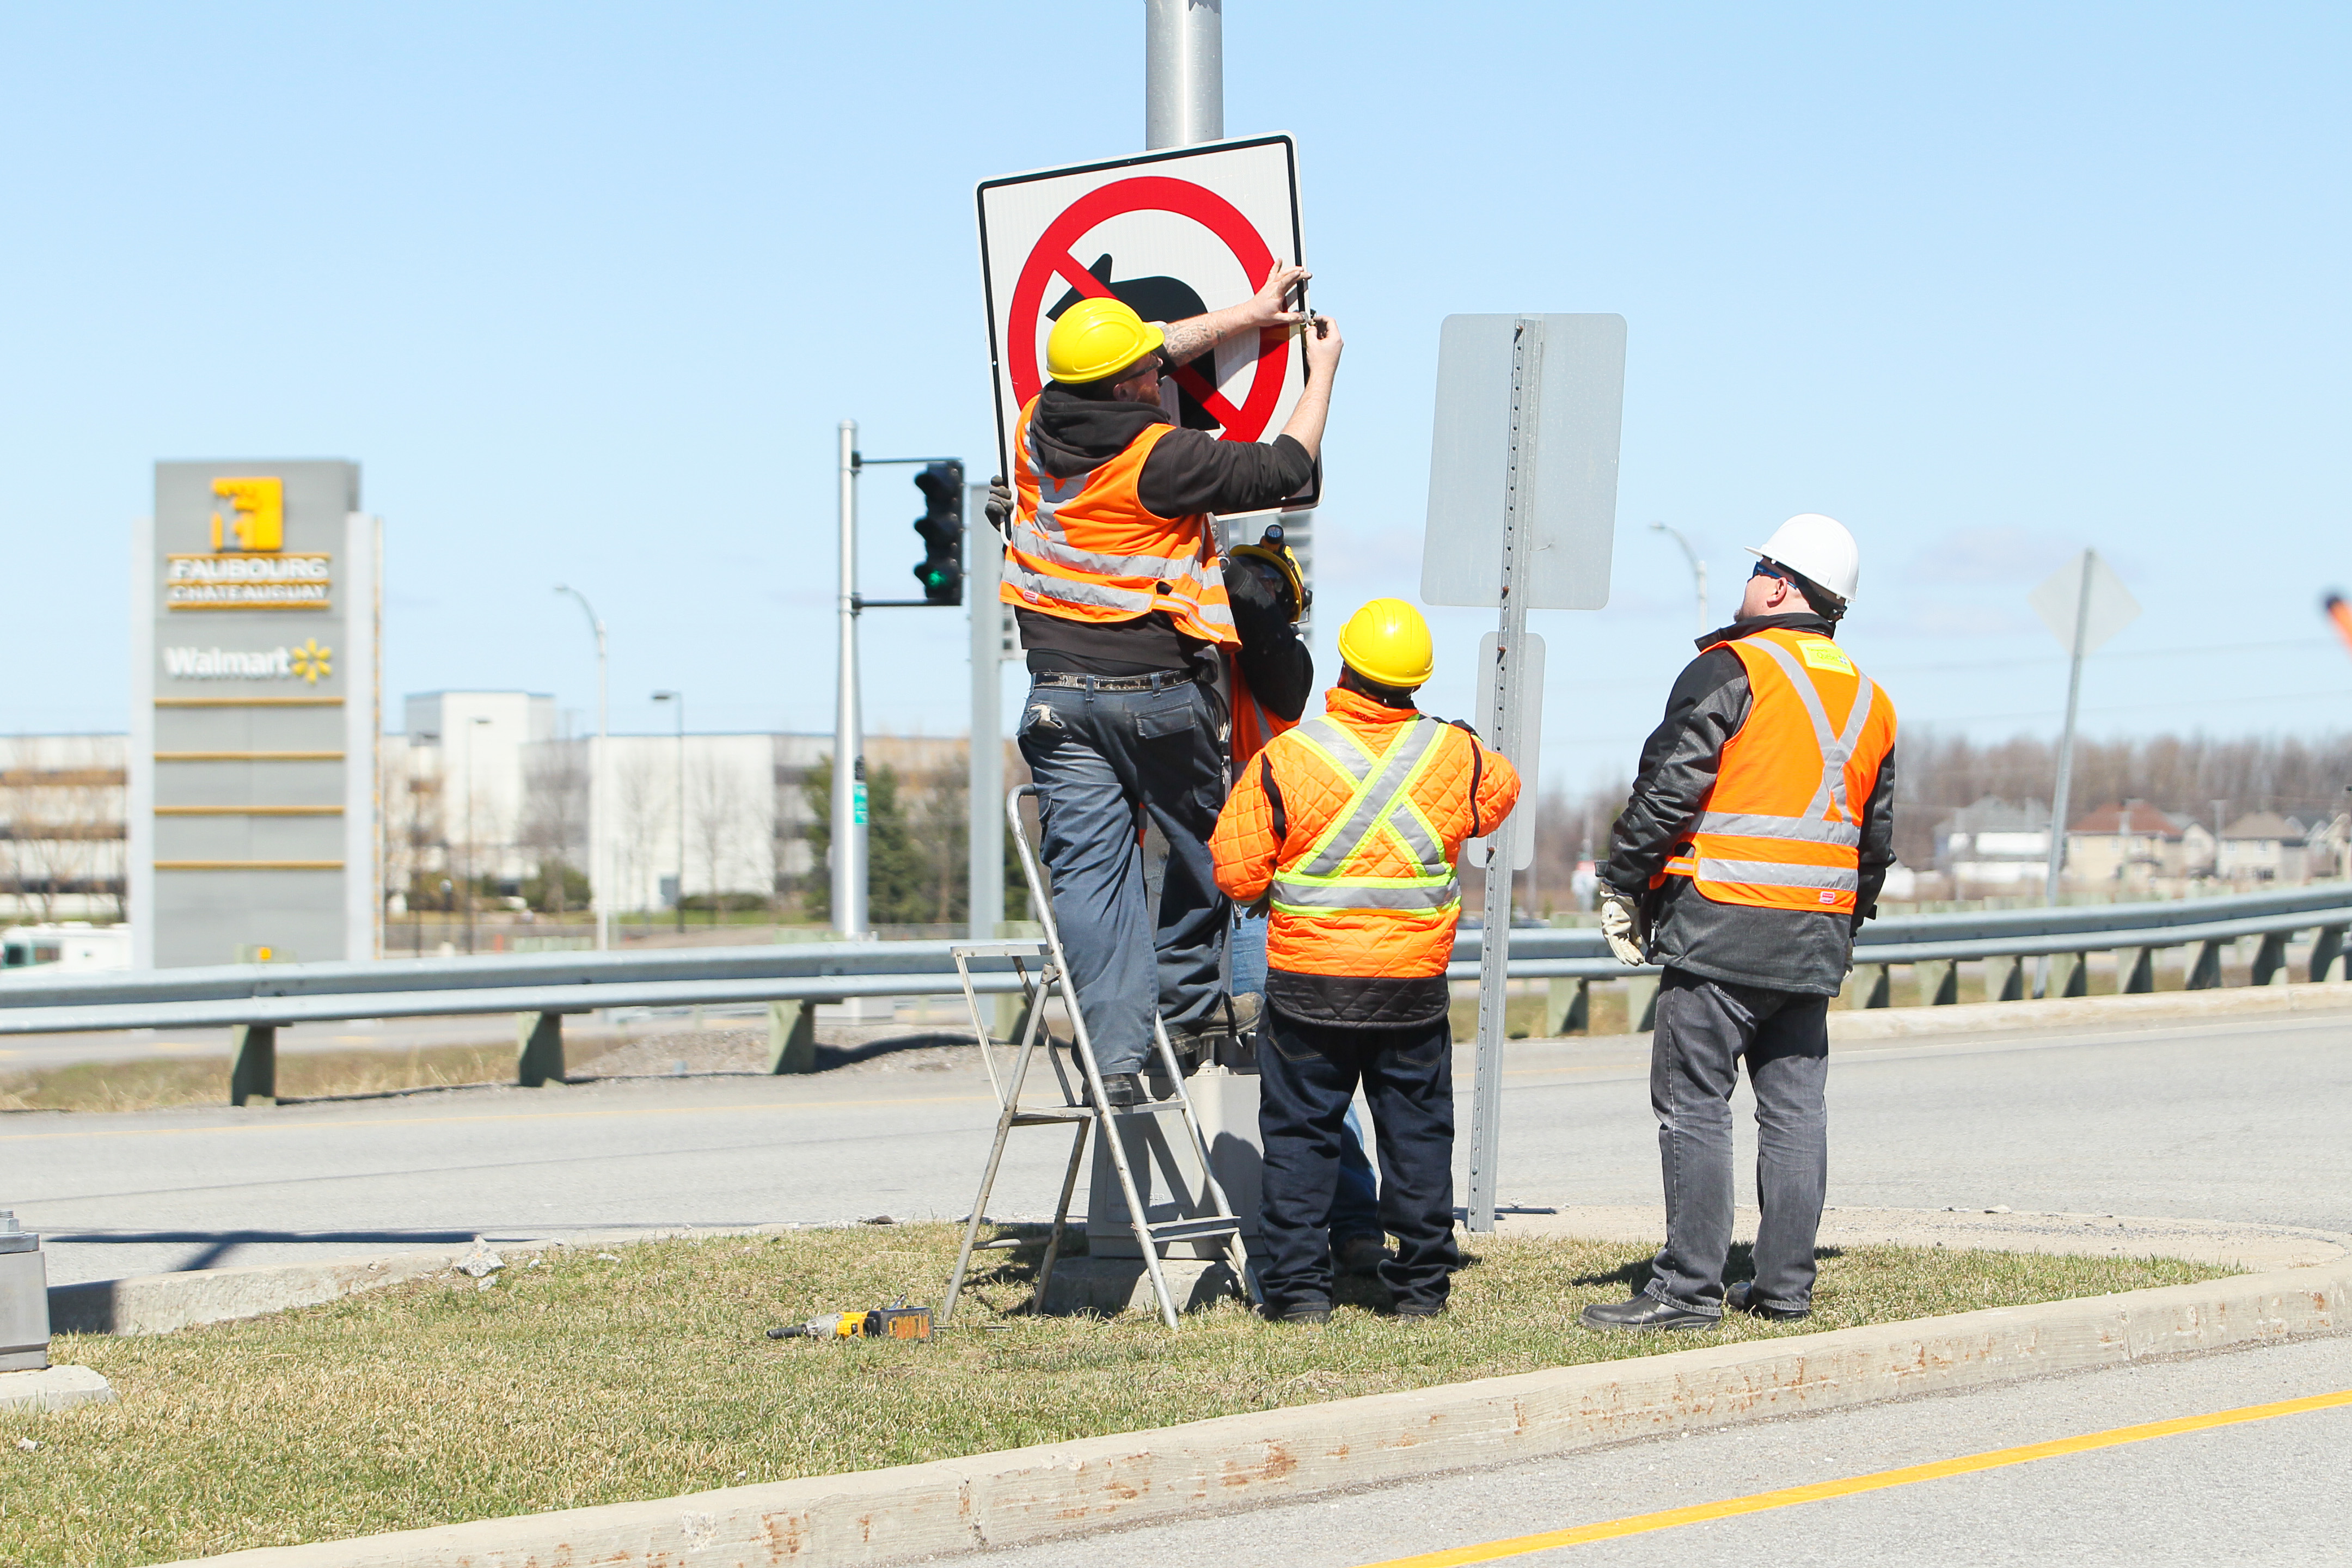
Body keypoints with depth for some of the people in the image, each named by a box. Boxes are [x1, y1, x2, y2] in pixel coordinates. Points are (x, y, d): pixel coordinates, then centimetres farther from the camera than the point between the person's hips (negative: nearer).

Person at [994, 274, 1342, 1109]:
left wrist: (1246, 315, 24)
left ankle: (1117, 1056, -5)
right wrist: (1322, 374, 9)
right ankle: (1189, 1008, 27)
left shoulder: (1040, 428, 0)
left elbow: (1152, 351, 16)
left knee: (1090, 869, 1)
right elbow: (1281, 470, -6)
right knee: (1204, 846, 18)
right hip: (1158, 694, -4)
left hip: (1060, 690, 4)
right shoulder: (1162, 458, -18)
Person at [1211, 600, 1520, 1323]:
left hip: (1309, 986, -2)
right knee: (1418, 1130, 12)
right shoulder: (1455, 755, -3)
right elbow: (1502, 792, 20)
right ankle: (1421, 1283, 16)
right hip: (1415, 987, 2)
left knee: (1300, 1133, 7)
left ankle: (1299, 1286, 6)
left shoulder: (1283, 761, -11)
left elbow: (1236, 874, -9)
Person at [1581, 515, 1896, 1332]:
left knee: (1692, 1104, -5)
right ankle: (1786, 1286, 11)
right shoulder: (1869, 703, 15)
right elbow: (1876, 840, 20)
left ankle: (1689, 1288, -7)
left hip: (1721, 927, -7)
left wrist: (1622, 888, -3)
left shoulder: (1730, 671, -8)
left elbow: (1668, 788, -12)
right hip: (1816, 938, 7)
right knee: (1794, 1107, 10)